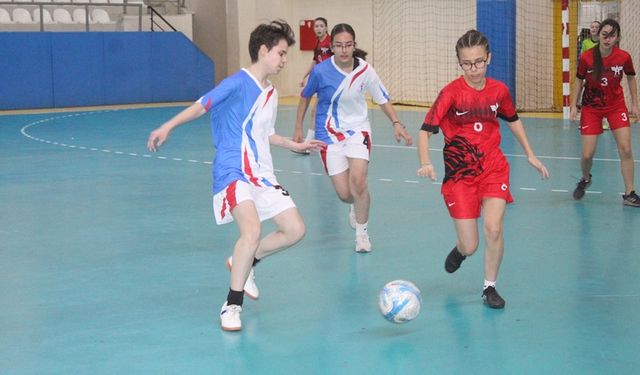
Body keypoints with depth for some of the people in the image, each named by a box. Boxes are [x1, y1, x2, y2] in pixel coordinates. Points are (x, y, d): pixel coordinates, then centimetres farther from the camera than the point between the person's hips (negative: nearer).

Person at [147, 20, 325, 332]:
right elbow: (201, 105, -14)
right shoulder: (239, 83, -9)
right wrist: (167, 127, -23)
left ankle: (244, 263, 26)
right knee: (252, 230, -28)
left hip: (262, 175, 8)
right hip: (233, 173, -8)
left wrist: (296, 145, 33)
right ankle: (232, 306, -13)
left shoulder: (270, 93, 14)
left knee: (295, 229, 2)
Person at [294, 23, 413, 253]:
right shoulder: (321, 71, -14)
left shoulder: (365, 70, -12)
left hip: (357, 130, 0)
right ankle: (355, 205, 36)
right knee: (344, 194, -5)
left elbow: (382, 99, 0)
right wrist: (298, 128, 8)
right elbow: (305, 97, 4)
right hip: (329, 134, 0)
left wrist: (396, 124, -14)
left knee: (358, 181, -22)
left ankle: (362, 232, 2)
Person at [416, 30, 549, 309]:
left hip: (493, 168, 2)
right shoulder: (451, 93, -14)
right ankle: (460, 249, 38)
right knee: (470, 247, -3)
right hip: (459, 173, -2)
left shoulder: (499, 90, -2)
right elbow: (425, 130, -16)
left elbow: (513, 120, 18)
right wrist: (425, 164, -33)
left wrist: (530, 155, 19)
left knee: (493, 228, -17)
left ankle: (490, 288, 7)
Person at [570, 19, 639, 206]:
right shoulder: (586, 58, -17)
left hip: (616, 106, 1)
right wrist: (573, 105, -6)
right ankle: (585, 179, 32)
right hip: (591, 107, 0)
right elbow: (579, 81, -1)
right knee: (587, 155, -3)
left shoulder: (624, 57, -14)